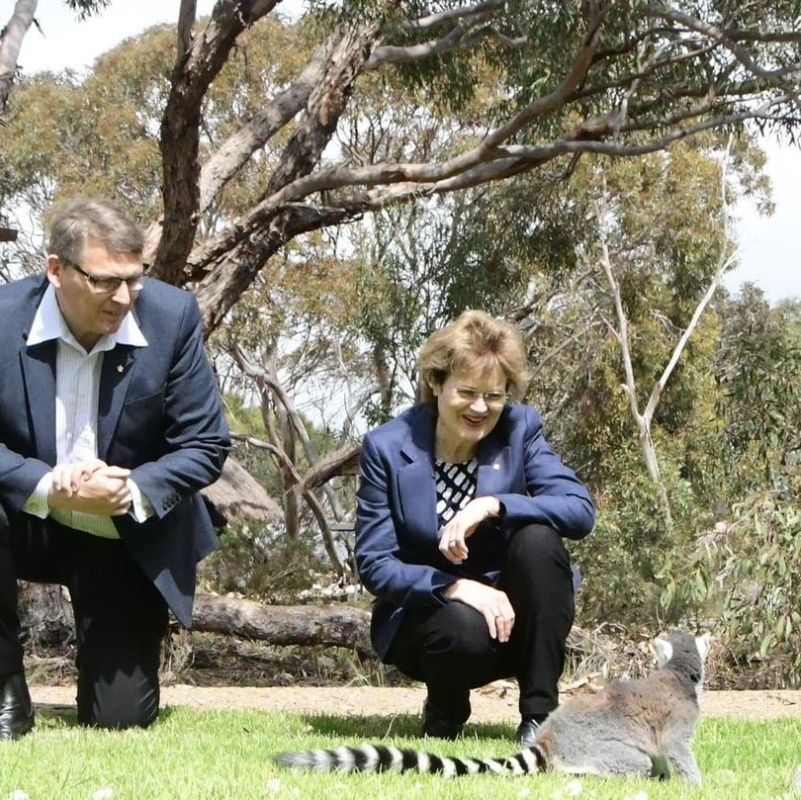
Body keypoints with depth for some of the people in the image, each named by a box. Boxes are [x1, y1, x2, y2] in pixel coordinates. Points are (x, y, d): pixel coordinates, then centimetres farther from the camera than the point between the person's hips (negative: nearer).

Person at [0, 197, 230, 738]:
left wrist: (133, 492, -27)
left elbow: (206, 445, -11)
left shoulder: (172, 317, -15)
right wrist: (50, 489, -33)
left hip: (129, 540, 0)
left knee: (121, 721, -1)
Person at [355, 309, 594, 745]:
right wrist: (455, 587, -29)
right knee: (464, 629, -36)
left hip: (508, 611, 2)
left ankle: (539, 713, -18)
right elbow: (373, 565, -12)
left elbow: (581, 509, -18)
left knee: (537, 538, -28)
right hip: (422, 615, -2)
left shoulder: (520, 428, -6)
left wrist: (493, 506, -33)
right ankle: (443, 712, 1)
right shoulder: (386, 448, -10)